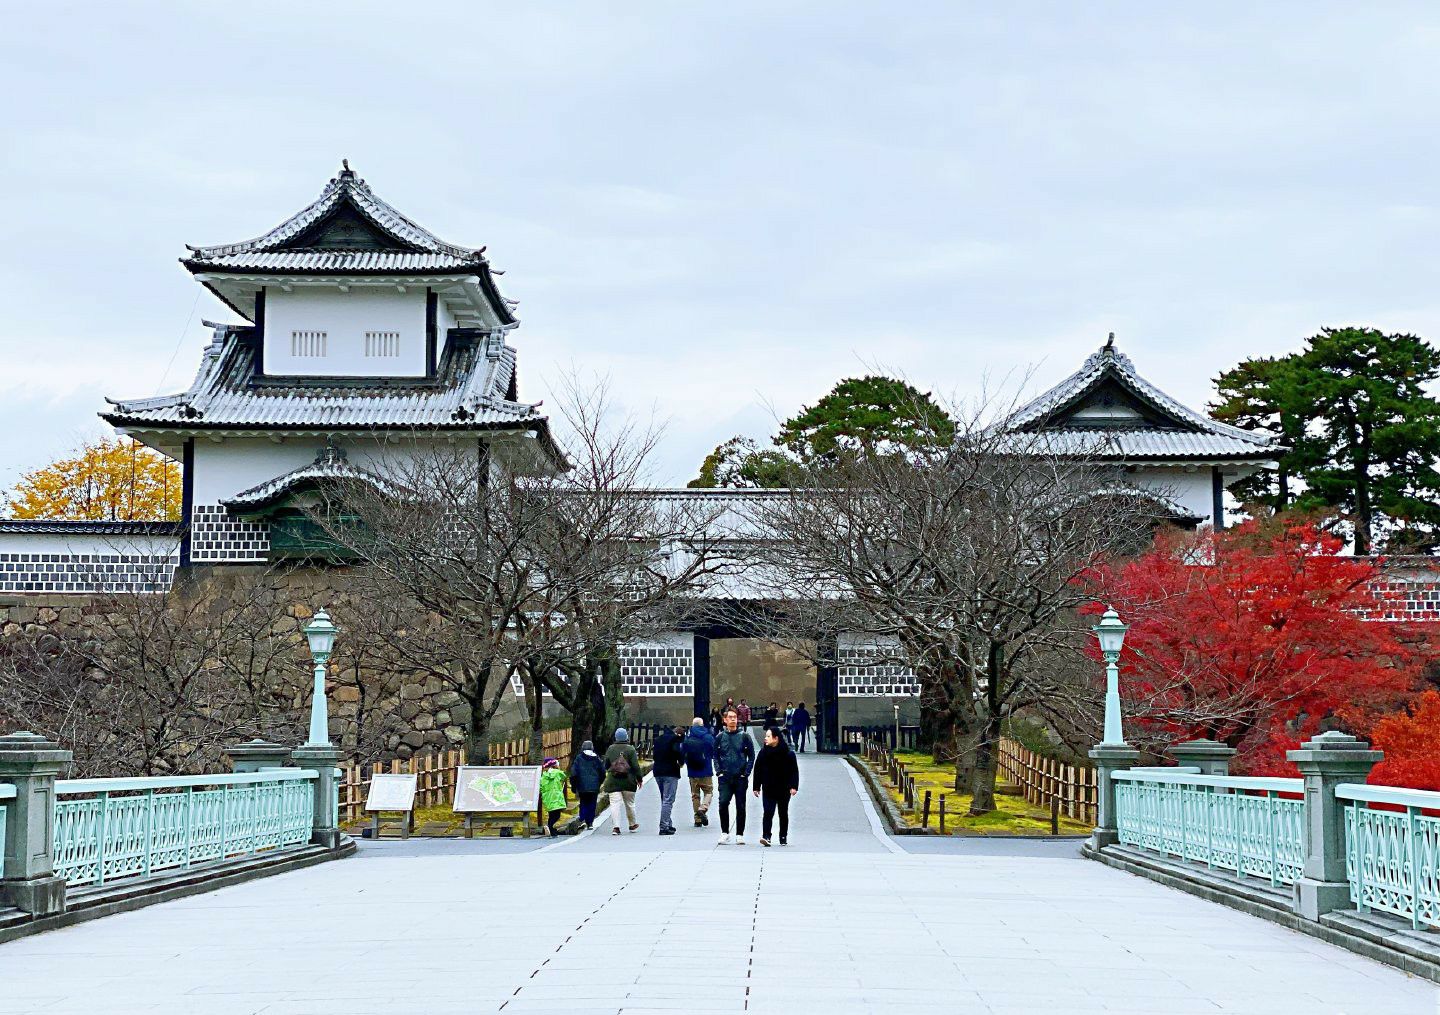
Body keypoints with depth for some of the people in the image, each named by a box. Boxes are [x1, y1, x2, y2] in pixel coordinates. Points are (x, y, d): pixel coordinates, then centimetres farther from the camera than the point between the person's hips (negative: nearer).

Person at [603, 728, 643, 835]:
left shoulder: (610, 749, 1)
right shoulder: (630, 749, -5)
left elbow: (606, 765, 6)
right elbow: (635, 766, -7)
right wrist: (639, 778, 2)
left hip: (612, 781, 0)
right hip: (628, 781, 0)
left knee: (615, 803, -6)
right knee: (629, 803, 14)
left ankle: (616, 826, -20)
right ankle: (632, 825, 28)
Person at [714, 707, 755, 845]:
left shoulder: (744, 736, 1)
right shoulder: (720, 737, 5)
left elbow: (751, 755, 3)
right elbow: (715, 755, 11)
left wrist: (746, 772, -5)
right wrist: (719, 771, -1)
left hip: (740, 777, 0)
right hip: (725, 777, 0)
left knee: (740, 806, 3)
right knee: (723, 803, -13)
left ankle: (740, 834, 12)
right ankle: (725, 832, -2)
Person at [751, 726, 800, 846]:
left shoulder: (788, 754, -5)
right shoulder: (763, 752, 0)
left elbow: (794, 771, -4)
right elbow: (757, 770, 4)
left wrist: (794, 786, -13)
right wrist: (756, 787, 2)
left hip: (784, 790, 0)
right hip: (768, 789, 0)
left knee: (783, 813, 10)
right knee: (768, 812, -12)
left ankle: (784, 837, 19)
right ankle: (766, 836, -19)